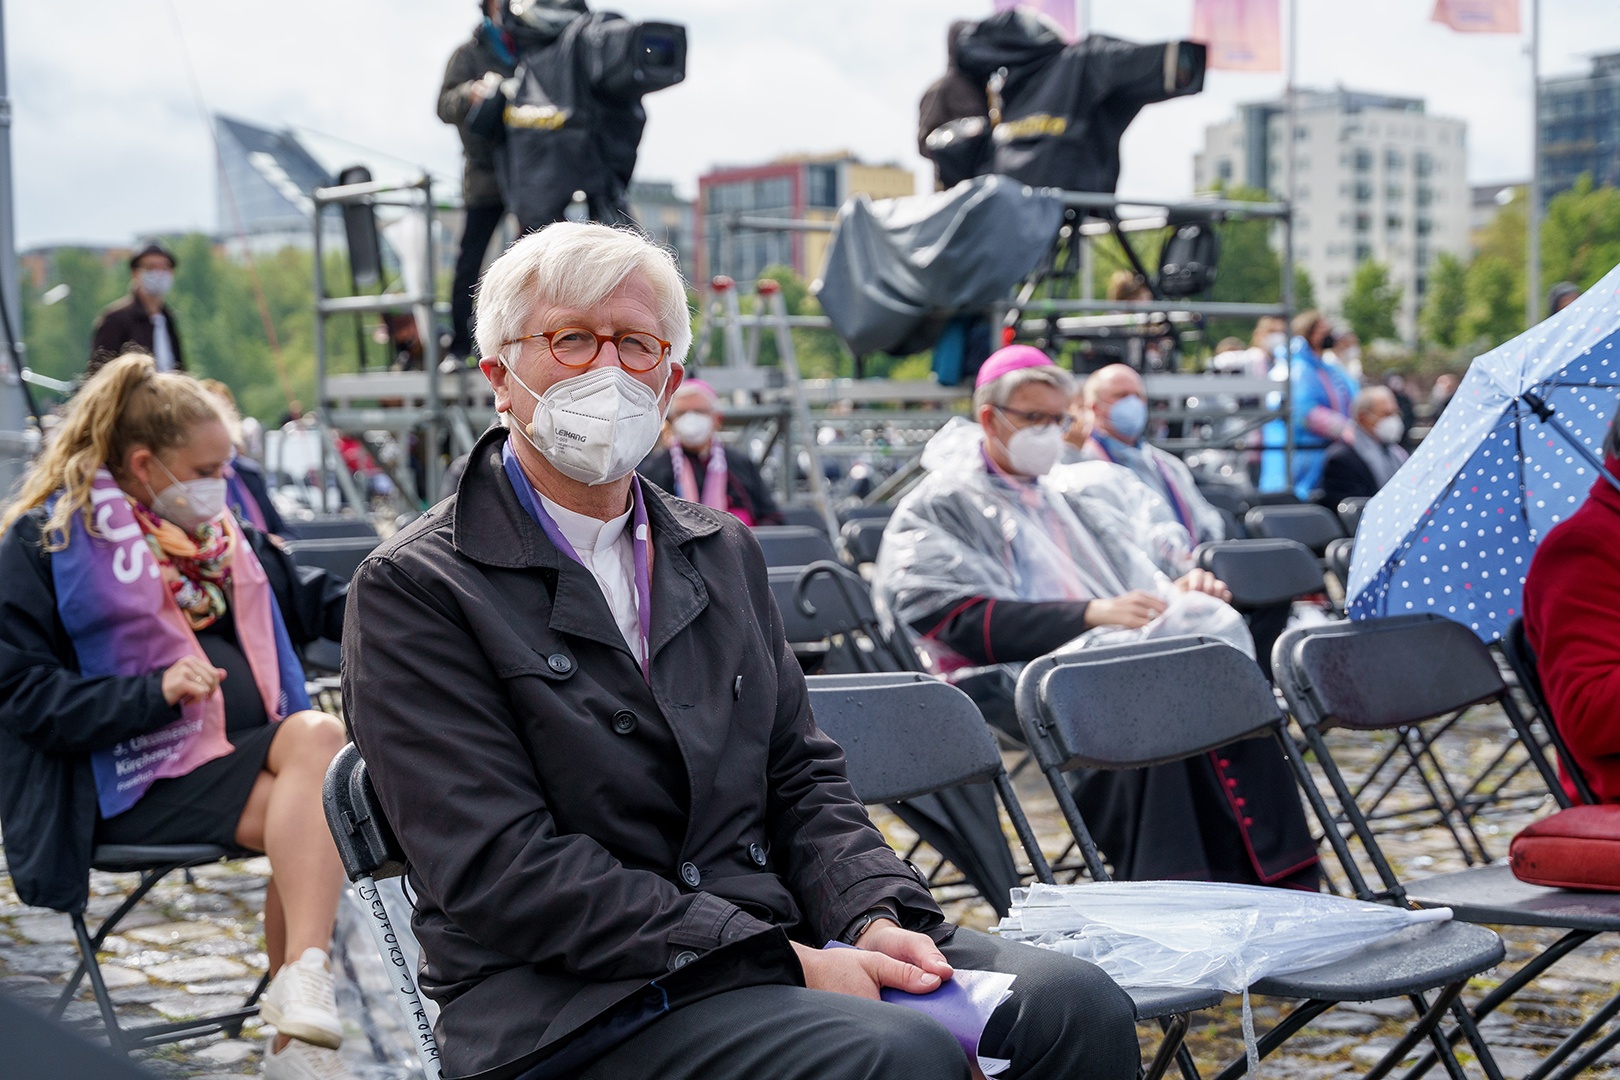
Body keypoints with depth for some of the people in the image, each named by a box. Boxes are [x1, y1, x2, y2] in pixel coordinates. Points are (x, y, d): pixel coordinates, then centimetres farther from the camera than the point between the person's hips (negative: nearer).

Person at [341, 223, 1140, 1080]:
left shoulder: (724, 552, 18)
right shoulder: (410, 590, -4)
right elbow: (505, 871, -13)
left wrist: (874, 916, -5)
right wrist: (782, 963, -18)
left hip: (782, 940, 6)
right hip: (576, 1003, -6)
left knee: (1075, 1004, -17)